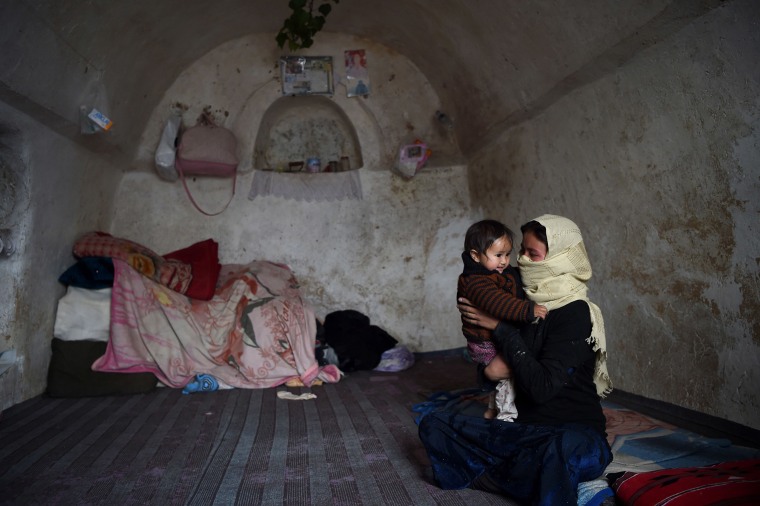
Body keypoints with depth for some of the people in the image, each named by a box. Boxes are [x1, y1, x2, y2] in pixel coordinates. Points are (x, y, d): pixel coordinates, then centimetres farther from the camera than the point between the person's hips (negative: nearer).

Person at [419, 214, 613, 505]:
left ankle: (488, 476, -15)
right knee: (434, 424, -6)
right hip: (524, 428, 6)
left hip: (577, 431, -6)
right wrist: (491, 369, -8)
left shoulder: (575, 313, -13)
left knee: (565, 448, -41)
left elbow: (542, 388, -22)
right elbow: (494, 371, 14)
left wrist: (501, 328, -18)